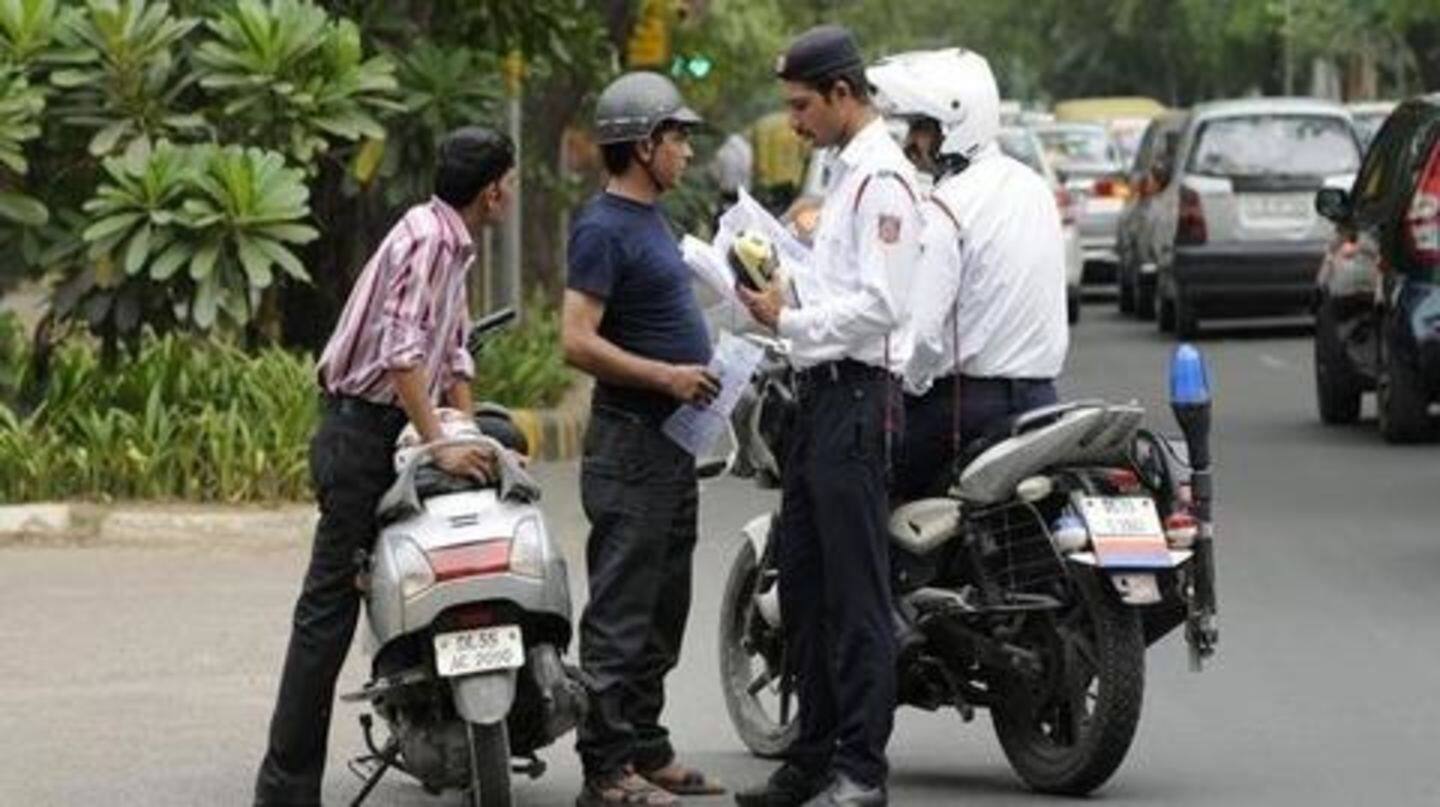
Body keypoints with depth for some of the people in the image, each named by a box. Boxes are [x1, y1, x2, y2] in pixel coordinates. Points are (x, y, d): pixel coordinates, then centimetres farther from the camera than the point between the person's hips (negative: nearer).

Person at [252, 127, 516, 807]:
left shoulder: (454, 246, 16)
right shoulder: (427, 240, -16)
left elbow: (452, 355, 22)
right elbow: (400, 351, -25)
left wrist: (471, 440, 13)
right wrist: (443, 447, -26)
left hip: (394, 434, 10)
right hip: (363, 434, -10)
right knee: (330, 605, -10)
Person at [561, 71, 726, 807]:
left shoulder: (649, 220, 16)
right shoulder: (604, 228, -14)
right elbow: (579, 342, -21)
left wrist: (701, 367, 16)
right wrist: (664, 376, -24)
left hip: (672, 440, 10)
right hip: (632, 439, -10)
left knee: (662, 610, 14)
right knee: (621, 612, -8)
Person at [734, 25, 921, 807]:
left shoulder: (882, 178, -14)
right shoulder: (845, 171, 19)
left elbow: (877, 304, -21)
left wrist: (790, 319, -15)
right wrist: (782, 286, 11)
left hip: (855, 396, -11)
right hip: (820, 393, 11)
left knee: (855, 595, -8)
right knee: (803, 587, 14)